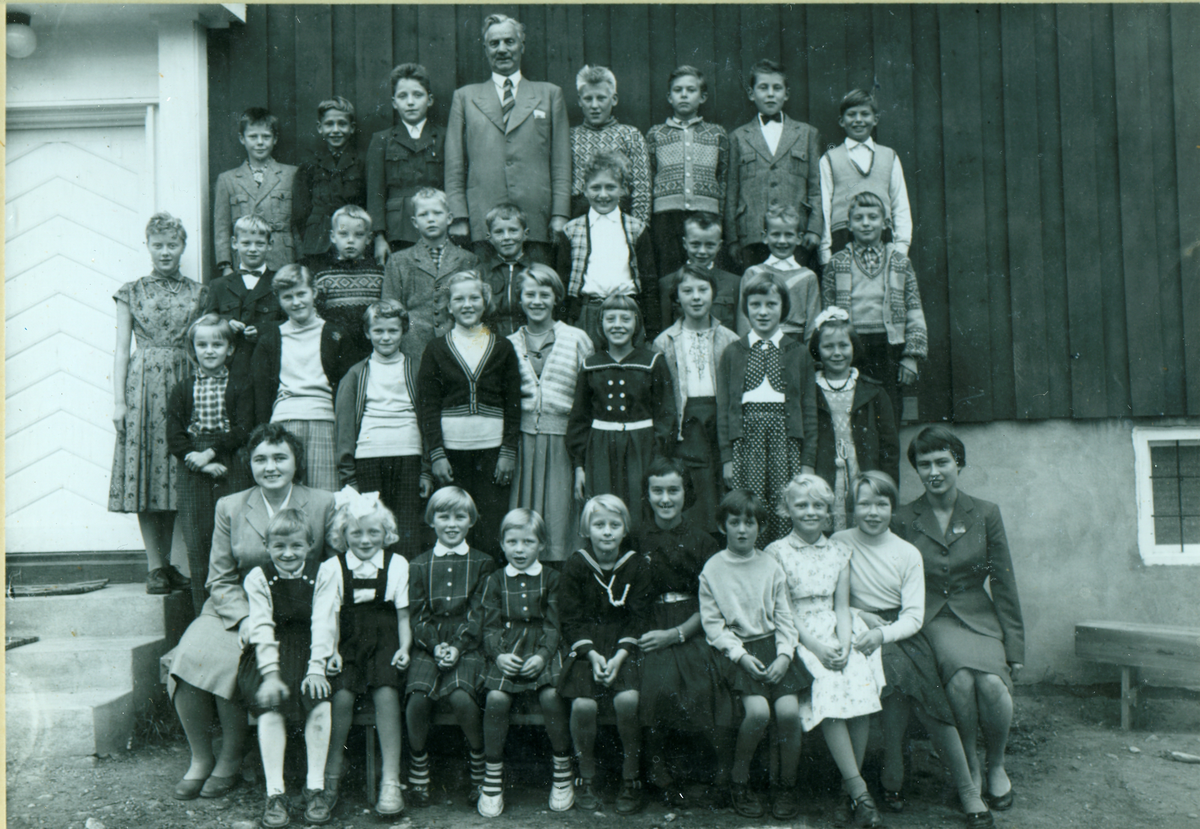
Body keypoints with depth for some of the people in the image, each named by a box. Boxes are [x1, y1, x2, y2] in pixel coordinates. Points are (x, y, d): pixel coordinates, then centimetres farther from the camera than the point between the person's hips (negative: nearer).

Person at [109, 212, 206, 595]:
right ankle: (155, 566, 2)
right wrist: (119, 400, -3)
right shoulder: (131, 292, 7)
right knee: (145, 472, -3)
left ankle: (166, 562, 12)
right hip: (143, 383, -1)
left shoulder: (198, 293, 11)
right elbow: (122, 349, 4)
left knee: (176, 473, 3)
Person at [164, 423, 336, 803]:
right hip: (235, 612, 3)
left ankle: (230, 759, -5)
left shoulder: (324, 505, 2)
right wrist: (244, 618, -11)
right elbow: (221, 579, 6)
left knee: (228, 661, -27)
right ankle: (200, 757, -4)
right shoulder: (229, 508, 9)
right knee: (190, 655, -24)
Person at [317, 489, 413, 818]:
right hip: (348, 643, 0)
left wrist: (404, 648, -2)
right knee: (342, 694, -25)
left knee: (386, 692, -26)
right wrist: (328, 650, -12)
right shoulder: (332, 568, 6)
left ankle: (391, 779, -20)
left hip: (384, 642, 0)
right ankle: (333, 768, -1)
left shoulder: (397, 565, 8)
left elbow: (403, 616, 11)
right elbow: (326, 615, 1)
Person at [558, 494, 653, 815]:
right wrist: (592, 654, -14)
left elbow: (637, 618, 0)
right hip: (584, 645, 0)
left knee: (628, 699, -25)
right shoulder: (575, 565, 0)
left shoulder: (636, 565, 1)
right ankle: (586, 778, 0)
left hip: (623, 645, 0)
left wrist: (619, 655, -13)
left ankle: (631, 777, -5)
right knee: (583, 704, -23)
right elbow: (571, 620, -1)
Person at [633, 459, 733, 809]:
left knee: (709, 681, -28)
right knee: (658, 684, -29)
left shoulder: (701, 540, 6)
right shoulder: (639, 540, 9)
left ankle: (723, 777, -9)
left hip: (693, 630, 0)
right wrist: (637, 634, -9)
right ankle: (659, 774, -9)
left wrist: (676, 634, -12)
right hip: (652, 630, 0)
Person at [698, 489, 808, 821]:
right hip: (736, 650, -2)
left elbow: (784, 617, 7)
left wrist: (784, 655, -8)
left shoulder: (771, 567, 7)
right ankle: (739, 778, -1)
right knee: (758, 710, -25)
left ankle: (787, 784, 4)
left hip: (773, 645, 2)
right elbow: (712, 623, 0)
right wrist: (740, 654, -12)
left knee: (789, 710, -19)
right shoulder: (712, 570, 1)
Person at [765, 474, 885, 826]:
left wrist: (844, 644, -10)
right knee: (828, 687, -28)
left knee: (861, 681, -24)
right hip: (797, 636, -3)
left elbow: (841, 605, 8)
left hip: (834, 632, 4)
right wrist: (816, 646, -14)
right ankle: (857, 786, -21)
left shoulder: (839, 551, 14)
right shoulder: (777, 552, 2)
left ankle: (853, 777, -11)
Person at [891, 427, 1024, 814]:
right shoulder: (903, 520, 4)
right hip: (931, 619, -1)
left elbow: (1004, 584, 7)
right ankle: (969, 766, -7)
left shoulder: (985, 514, 6)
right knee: (961, 678, -31)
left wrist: (1015, 648, 3)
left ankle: (996, 765, 2)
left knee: (992, 682, -28)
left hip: (978, 617, 1)